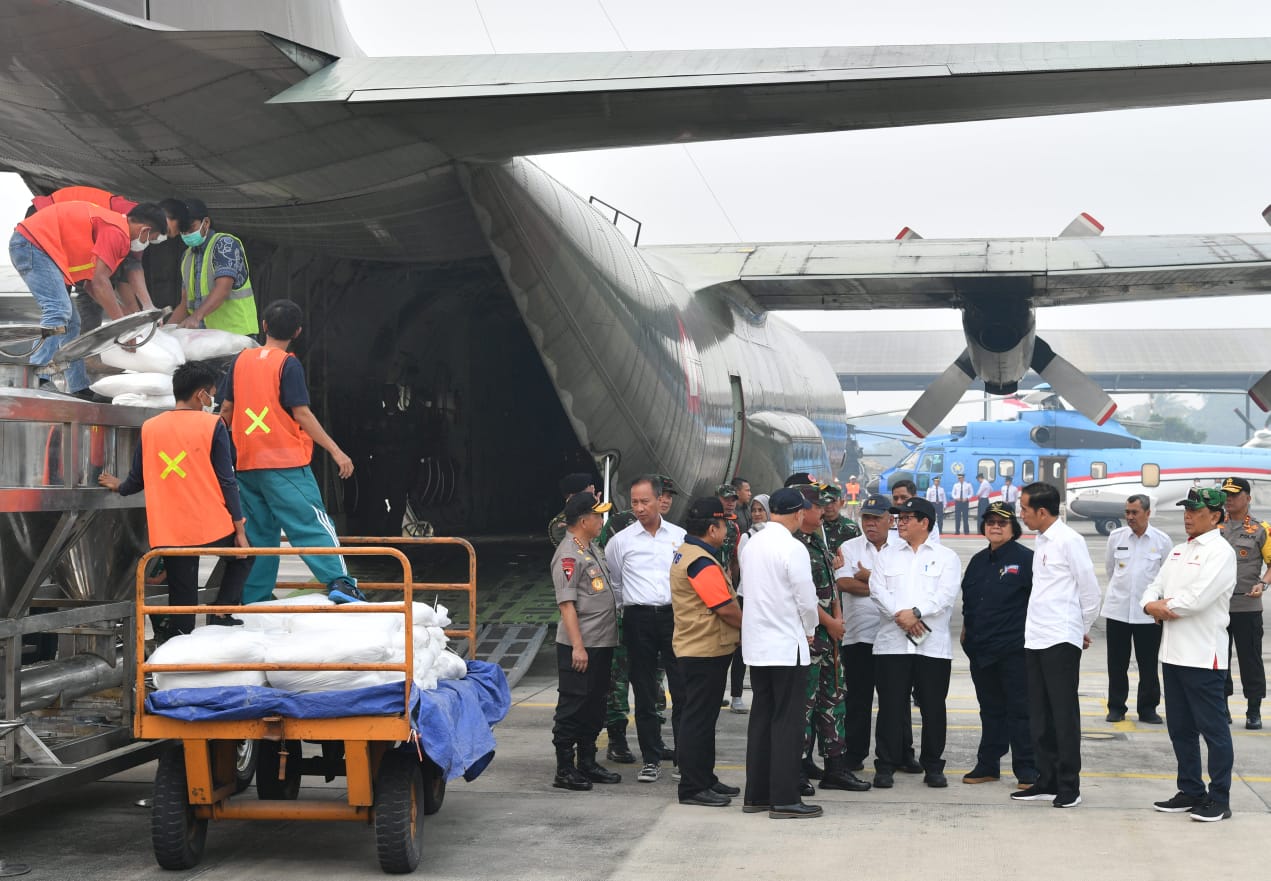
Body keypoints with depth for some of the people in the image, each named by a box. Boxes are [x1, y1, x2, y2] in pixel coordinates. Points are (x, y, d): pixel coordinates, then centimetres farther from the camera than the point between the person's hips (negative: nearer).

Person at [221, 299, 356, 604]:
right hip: (285, 463, -6)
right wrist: (336, 451, -11)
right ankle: (339, 583, -21)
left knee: (259, 532, 11)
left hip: (246, 464, 6)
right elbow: (302, 414, -12)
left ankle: (254, 601, 11)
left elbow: (226, 410, 16)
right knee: (313, 523, -8)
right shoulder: (288, 365, -7)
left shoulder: (241, 359, 10)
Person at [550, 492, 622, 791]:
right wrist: (577, 647, -22)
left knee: (595, 706, 15)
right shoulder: (568, 556, -15)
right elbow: (567, 604, -19)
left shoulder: (592, 548, 14)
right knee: (572, 707, -3)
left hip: (602, 643, 9)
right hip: (579, 646, -9)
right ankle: (565, 770, 1)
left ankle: (587, 763, 24)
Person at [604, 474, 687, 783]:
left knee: (682, 690, -1)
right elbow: (612, 583, 15)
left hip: (675, 617, 0)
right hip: (638, 619, 0)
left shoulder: (679, 536, 6)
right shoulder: (621, 541, 4)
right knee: (644, 694, 5)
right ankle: (651, 760, 13)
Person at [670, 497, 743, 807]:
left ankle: (704, 780, 25)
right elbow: (726, 608, -20)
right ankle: (692, 787, 0)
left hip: (695, 649, 11)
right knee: (699, 718, -5)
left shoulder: (685, 554, 14)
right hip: (706, 650, -11)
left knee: (702, 717, 16)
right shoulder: (702, 562, -20)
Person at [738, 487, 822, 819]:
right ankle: (784, 799, -1)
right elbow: (807, 599, -14)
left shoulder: (751, 544, 6)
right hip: (787, 645, -7)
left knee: (761, 717, 13)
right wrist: (810, 629, 7)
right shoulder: (792, 549, -16)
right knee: (787, 722, -2)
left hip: (757, 645, 7)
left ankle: (756, 794, 17)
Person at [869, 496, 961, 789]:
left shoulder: (946, 557, 7)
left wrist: (916, 613, -17)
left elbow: (946, 595, -6)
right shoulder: (889, 555, 14)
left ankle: (933, 767, 14)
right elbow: (877, 589, 1)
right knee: (891, 706, 0)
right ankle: (886, 767, 6)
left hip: (933, 644, -1)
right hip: (893, 642, 1)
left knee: (933, 707, 3)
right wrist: (900, 616, -13)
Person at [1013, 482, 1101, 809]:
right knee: (1039, 717, 11)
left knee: (1064, 716, -3)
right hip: (1035, 639, 8)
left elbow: (1089, 588, -8)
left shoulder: (1068, 540, -12)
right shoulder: (1041, 542, 13)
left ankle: (1069, 786, 3)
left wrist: (1083, 628, 4)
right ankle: (1047, 781, 17)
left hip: (1061, 640, -8)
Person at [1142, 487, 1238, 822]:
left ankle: (1219, 799, 5)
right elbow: (1155, 587, 14)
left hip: (1204, 656, -8)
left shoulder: (1221, 552, -11)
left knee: (1213, 728, -1)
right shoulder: (1179, 551, 16)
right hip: (1173, 653, 8)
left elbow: (1197, 599, -21)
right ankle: (1190, 791, 24)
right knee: (1180, 728, 14)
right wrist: (1151, 604, -8)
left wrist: (1163, 606, -8)